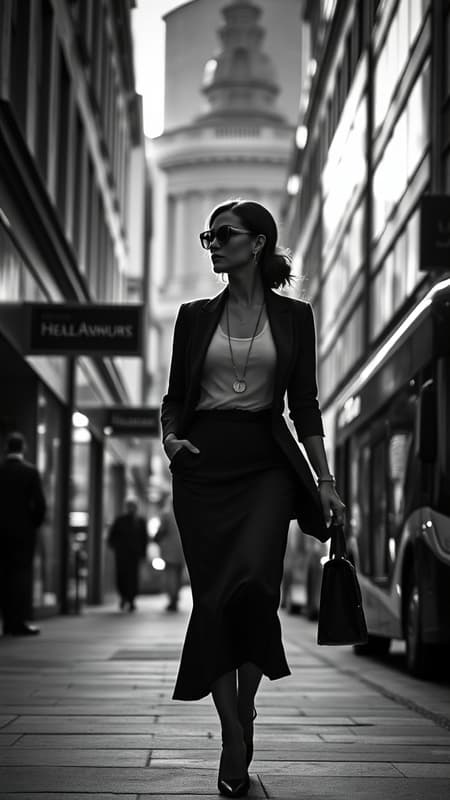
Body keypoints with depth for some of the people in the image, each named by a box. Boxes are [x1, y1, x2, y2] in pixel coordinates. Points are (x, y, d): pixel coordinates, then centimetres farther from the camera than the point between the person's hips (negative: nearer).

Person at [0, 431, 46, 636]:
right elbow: (40, 504, -10)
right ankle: (19, 622, -8)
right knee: (22, 573, -2)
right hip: (24, 529, -3)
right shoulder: (30, 471, -7)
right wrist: (35, 523, 5)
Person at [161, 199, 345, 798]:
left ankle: (246, 709, -1)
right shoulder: (195, 316, 11)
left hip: (266, 462, -2)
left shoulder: (294, 316, 7)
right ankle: (233, 739, 3)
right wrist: (171, 435, -7)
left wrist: (325, 480, -1)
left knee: (252, 582, -22)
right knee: (212, 597, -5)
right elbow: (175, 396, 14)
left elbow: (304, 404, 6)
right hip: (204, 463, 2)